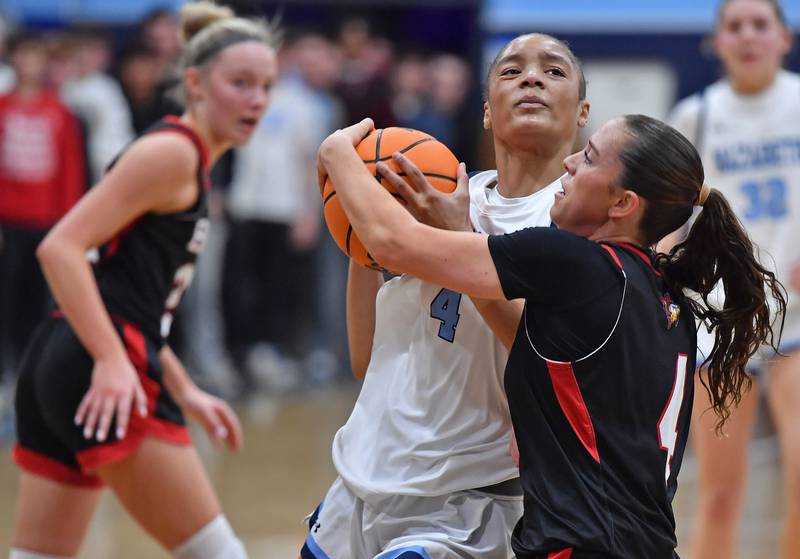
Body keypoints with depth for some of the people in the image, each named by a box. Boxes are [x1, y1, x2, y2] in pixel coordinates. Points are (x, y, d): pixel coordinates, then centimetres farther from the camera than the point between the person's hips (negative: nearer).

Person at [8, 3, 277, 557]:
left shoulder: (190, 162, 21)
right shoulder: (171, 152, -8)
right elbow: (61, 247, -17)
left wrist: (185, 393, 23)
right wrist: (112, 362, -25)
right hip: (104, 379, -10)